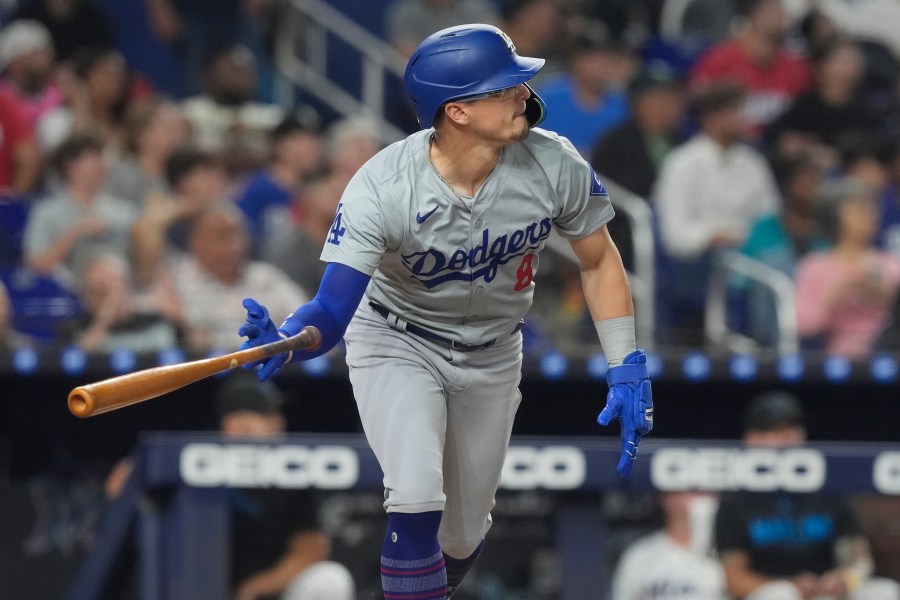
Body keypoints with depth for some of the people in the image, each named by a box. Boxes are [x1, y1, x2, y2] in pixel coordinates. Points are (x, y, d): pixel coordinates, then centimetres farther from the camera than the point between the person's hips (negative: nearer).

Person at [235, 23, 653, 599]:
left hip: (491, 357, 4)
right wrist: (285, 342, -58)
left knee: (461, 537, 11)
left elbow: (599, 261, -4)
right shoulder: (381, 190, -32)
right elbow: (333, 310, -36)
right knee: (418, 503, -28)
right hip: (397, 344, -3)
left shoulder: (555, 165, -22)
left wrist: (627, 372, -9)